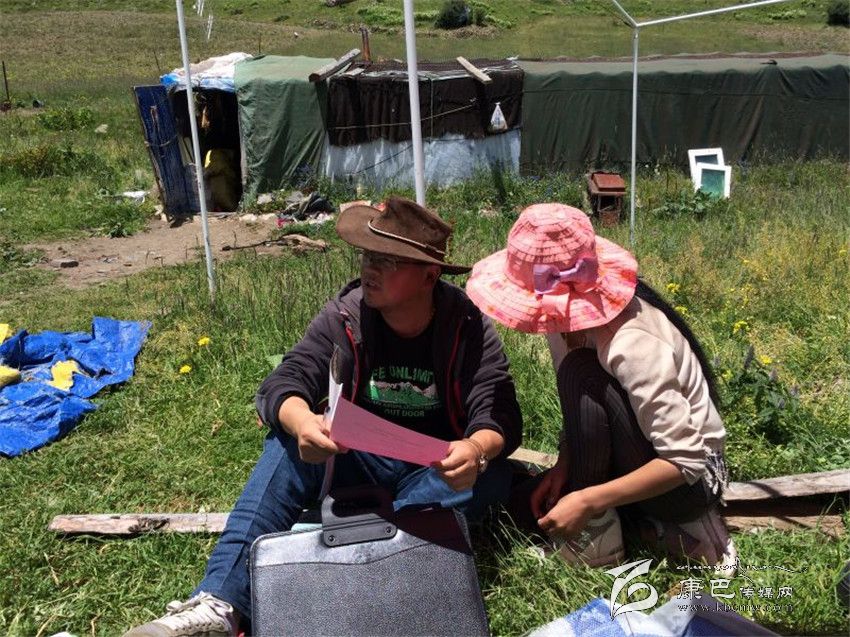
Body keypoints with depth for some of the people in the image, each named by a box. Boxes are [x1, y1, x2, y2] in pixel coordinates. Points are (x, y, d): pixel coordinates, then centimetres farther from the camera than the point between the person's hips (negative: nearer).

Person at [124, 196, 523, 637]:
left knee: (489, 474, -32)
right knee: (289, 444, -25)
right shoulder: (345, 316, -11)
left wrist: (476, 449, -47)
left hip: (437, 469, -1)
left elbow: (500, 416, -21)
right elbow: (282, 385, -18)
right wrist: (301, 422, -44)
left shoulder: (468, 328, -15)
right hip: (361, 459, 1)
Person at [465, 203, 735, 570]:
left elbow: (685, 461, -31)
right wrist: (565, 465, -11)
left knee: (582, 375, -29)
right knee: (526, 507, 0)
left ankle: (597, 535, -13)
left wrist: (587, 502, -33)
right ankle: (661, 528, 6)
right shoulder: (573, 312, -10)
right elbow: (578, 412, 4)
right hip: (643, 458, 8)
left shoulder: (631, 345, -33)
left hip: (692, 477, -8)